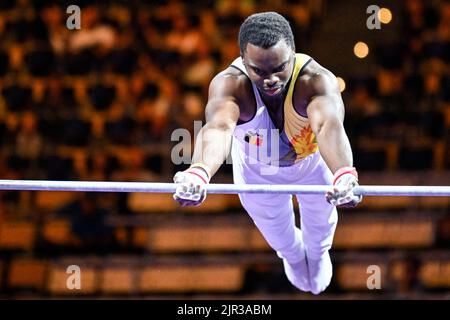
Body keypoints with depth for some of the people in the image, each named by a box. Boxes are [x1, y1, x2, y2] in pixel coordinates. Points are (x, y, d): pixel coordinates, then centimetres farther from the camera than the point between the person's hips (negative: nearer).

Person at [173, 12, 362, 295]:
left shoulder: (317, 79, -44)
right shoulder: (229, 84, -42)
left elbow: (329, 125, -64)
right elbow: (218, 128, -63)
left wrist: (344, 175, -85)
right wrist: (199, 172, -85)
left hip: (313, 164, 0)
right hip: (257, 171, 0)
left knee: (320, 225, 28)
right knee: (278, 234, 27)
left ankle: (318, 253, 65)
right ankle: (292, 254, 64)